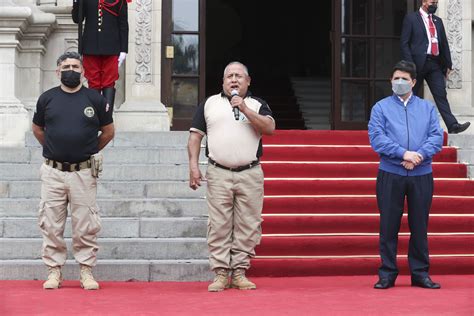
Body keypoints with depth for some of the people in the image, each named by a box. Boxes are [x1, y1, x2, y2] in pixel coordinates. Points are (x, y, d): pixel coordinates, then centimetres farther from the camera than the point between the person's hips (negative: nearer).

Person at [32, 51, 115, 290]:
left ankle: (86, 271, 11)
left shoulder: (95, 100, 2)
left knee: (85, 226, 2)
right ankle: (54, 270, 13)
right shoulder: (47, 98, 5)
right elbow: (37, 129, 20)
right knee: (51, 226, 3)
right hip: (52, 172, 1)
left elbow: (108, 131, 13)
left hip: (83, 172, -1)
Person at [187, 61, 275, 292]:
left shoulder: (257, 105, 13)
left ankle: (239, 273, 6)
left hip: (250, 174, 0)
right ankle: (221, 274, 0)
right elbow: (195, 135, 9)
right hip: (218, 174, 0)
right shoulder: (209, 104, 13)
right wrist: (193, 166, -1)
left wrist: (245, 110, -11)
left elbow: (269, 128, -4)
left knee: (248, 226, -1)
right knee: (219, 226, -4)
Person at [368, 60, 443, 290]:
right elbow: (376, 138, -7)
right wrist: (403, 153, -17)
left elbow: (437, 137, 1)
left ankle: (420, 273, 15)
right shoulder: (381, 107, 6)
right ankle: (387, 274, 8)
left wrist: (418, 156, -15)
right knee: (389, 225, 1)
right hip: (390, 175, -1)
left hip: (422, 175, 2)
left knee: (419, 225, 6)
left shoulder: (427, 108, 12)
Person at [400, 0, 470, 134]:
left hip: (435, 63, 4)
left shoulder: (438, 21, 18)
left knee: (441, 94, -5)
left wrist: (448, 64, 14)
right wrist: (409, 64, -13)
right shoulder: (411, 18, 1)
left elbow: (444, 43, 20)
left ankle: (452, 125, -14)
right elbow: (404, 42, -5)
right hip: (418, 62, -4)